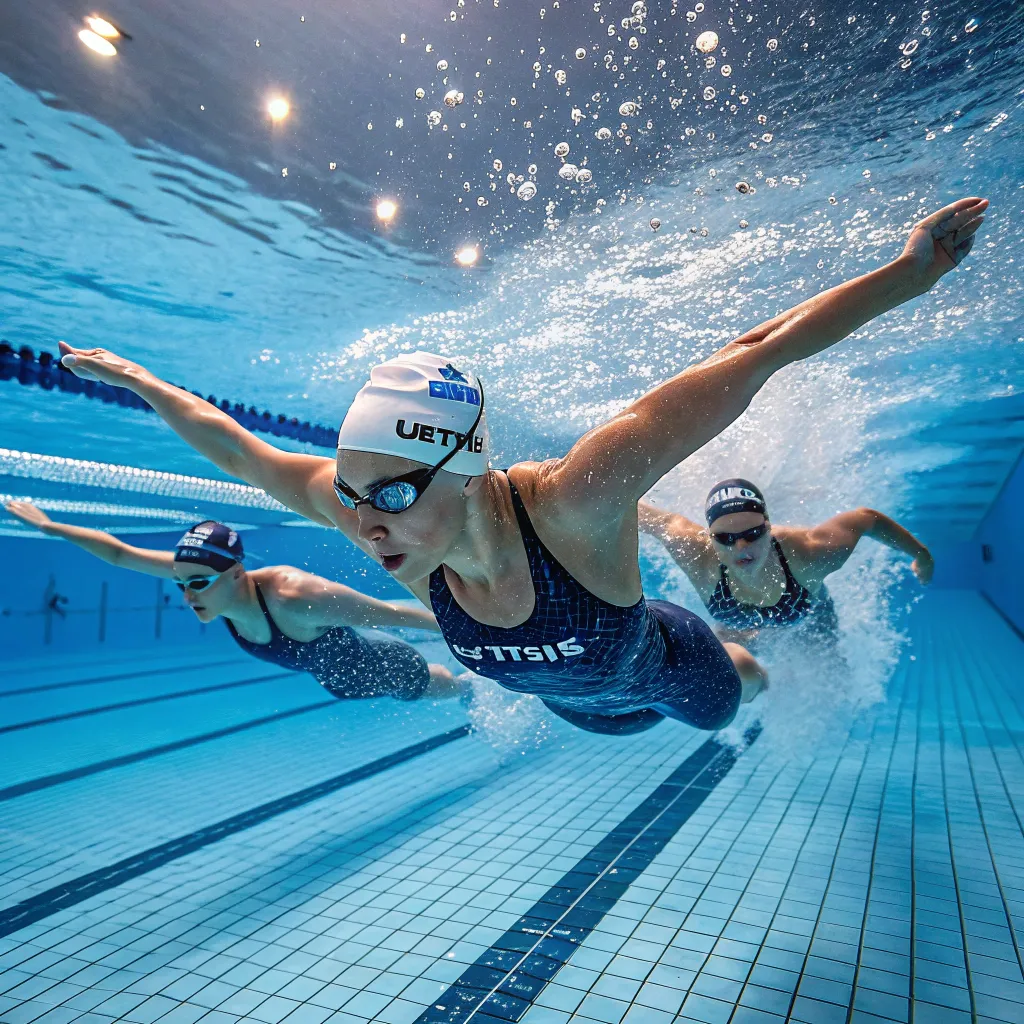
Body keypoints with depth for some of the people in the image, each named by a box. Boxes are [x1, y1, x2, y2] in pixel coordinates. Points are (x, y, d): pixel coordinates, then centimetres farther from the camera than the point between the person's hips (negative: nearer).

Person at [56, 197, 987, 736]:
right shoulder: (390, 526, -33)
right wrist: (139, 380, -9)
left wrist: (909, 275, -36)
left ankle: (756, 652, 67)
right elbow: (241, 452, -19)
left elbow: (752, 357, -43)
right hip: (584, 703, 4)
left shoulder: (576, 500, -49)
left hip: (669, 673, -4)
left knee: (743, 694, 33)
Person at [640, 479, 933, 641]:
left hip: (808, 627, 1)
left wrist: (919, 553, -11)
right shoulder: (698, 555, -45)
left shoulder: (808, 553, -44)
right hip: (739, 631, -1)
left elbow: (866, 518, -26)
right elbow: (658, 518, -31)